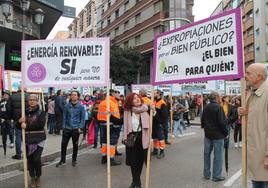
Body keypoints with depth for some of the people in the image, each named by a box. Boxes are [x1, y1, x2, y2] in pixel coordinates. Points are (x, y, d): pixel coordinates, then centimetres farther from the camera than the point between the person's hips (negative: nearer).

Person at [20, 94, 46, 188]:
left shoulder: (41, 112, -3)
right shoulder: (25, 112, 8)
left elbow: (41, 124, -18)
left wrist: (27, 126, -17)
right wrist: (20, 121, -11)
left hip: (38, 139, -3)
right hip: (28, 139, 4)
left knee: (36, 159, -8)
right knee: (29, 159, 6)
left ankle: (38, 177, 17)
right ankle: (32, 178, 26)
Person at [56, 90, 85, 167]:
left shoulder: (81, 106, -4)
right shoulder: (67, 106, 2)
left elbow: (82, 118, -1)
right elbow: (64, 117, 7)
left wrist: (80, 127, -9)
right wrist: (63, 126, 1)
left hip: (76, 129, -2)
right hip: (67, 128, 2)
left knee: (75, 145, 10)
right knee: (63, 144, 3)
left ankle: (74, 160, 25)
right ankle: (62, 160, 19)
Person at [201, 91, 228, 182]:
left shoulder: (206, 107, 5)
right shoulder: (218, 107, -17)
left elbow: (202, 120, 12)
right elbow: (222, 122, -19)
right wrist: (226, 132, -6)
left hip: (208, 134, 7)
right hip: (218, 135, -7)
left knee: (207, 154, 14)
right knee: (218, 156, 3)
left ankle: (206, 174, 23)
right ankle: (216, 176, 10)